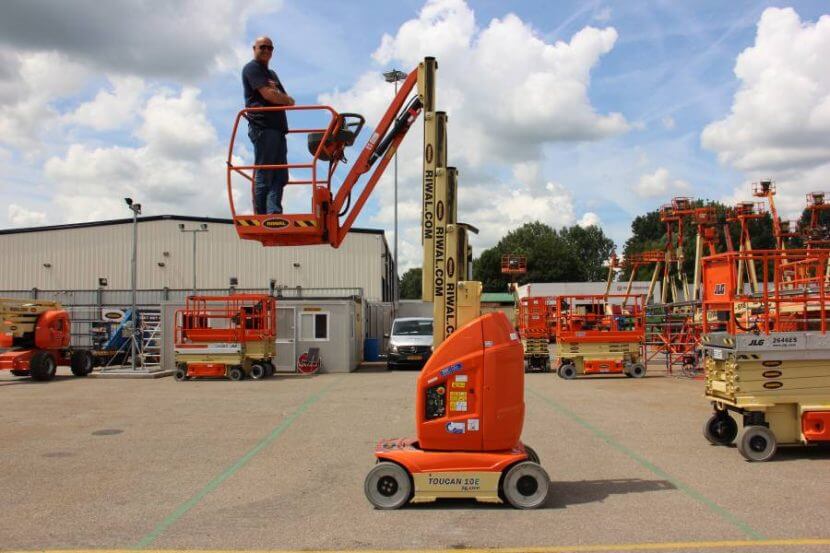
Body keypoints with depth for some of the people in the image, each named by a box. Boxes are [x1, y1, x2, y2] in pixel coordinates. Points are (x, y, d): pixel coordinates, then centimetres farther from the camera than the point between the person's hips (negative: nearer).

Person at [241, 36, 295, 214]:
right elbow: (268, 95, -11)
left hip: (278, 128, 9)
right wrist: (287, 99, 6)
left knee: (279, 176, 0)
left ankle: (275, 214, -4)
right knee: (264, 176, -11)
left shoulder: (271, 74, 30)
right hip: (262, 127, -9)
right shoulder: (252, 68, 3)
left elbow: (287, 100, 19)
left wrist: (277, 94, -3)